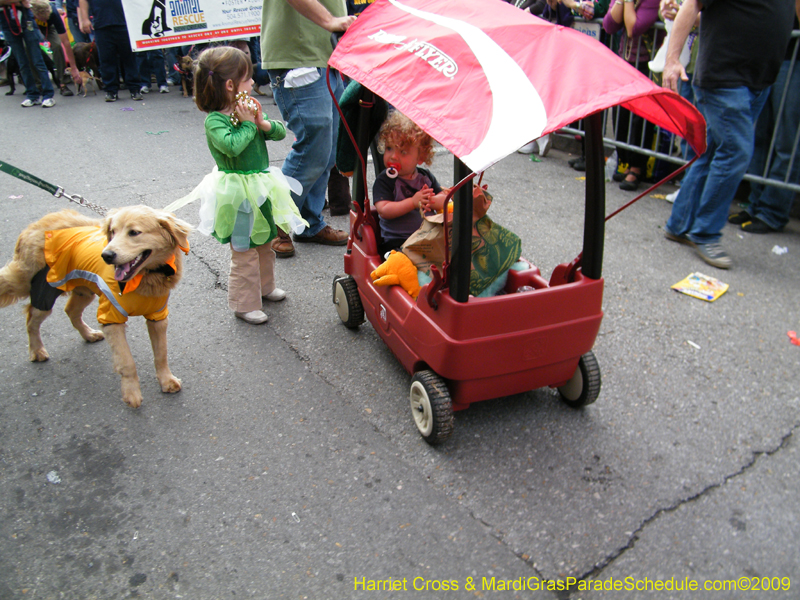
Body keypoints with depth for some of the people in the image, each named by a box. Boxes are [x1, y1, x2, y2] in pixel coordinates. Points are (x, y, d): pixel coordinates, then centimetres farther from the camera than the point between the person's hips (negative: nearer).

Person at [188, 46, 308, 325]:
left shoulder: (248, 108, 5)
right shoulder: (215, 120, -18)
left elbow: (281, 132, 5)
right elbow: (232, 146, -35)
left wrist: (263, 123, -14)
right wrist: (248, 124, -22)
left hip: (261, 190, 8)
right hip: (239, 196, -8)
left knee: (265, 245, 23)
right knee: (244, 253, 0)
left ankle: (265, 287, 43)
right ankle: (245, 304, 13)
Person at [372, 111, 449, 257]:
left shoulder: (425, 176, 12)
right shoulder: (384, 180, -3)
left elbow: (444, 197, 7)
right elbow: (384, 210, -15)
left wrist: (431, 201, -17)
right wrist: (413, 202, -21)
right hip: (397, 242, -4)